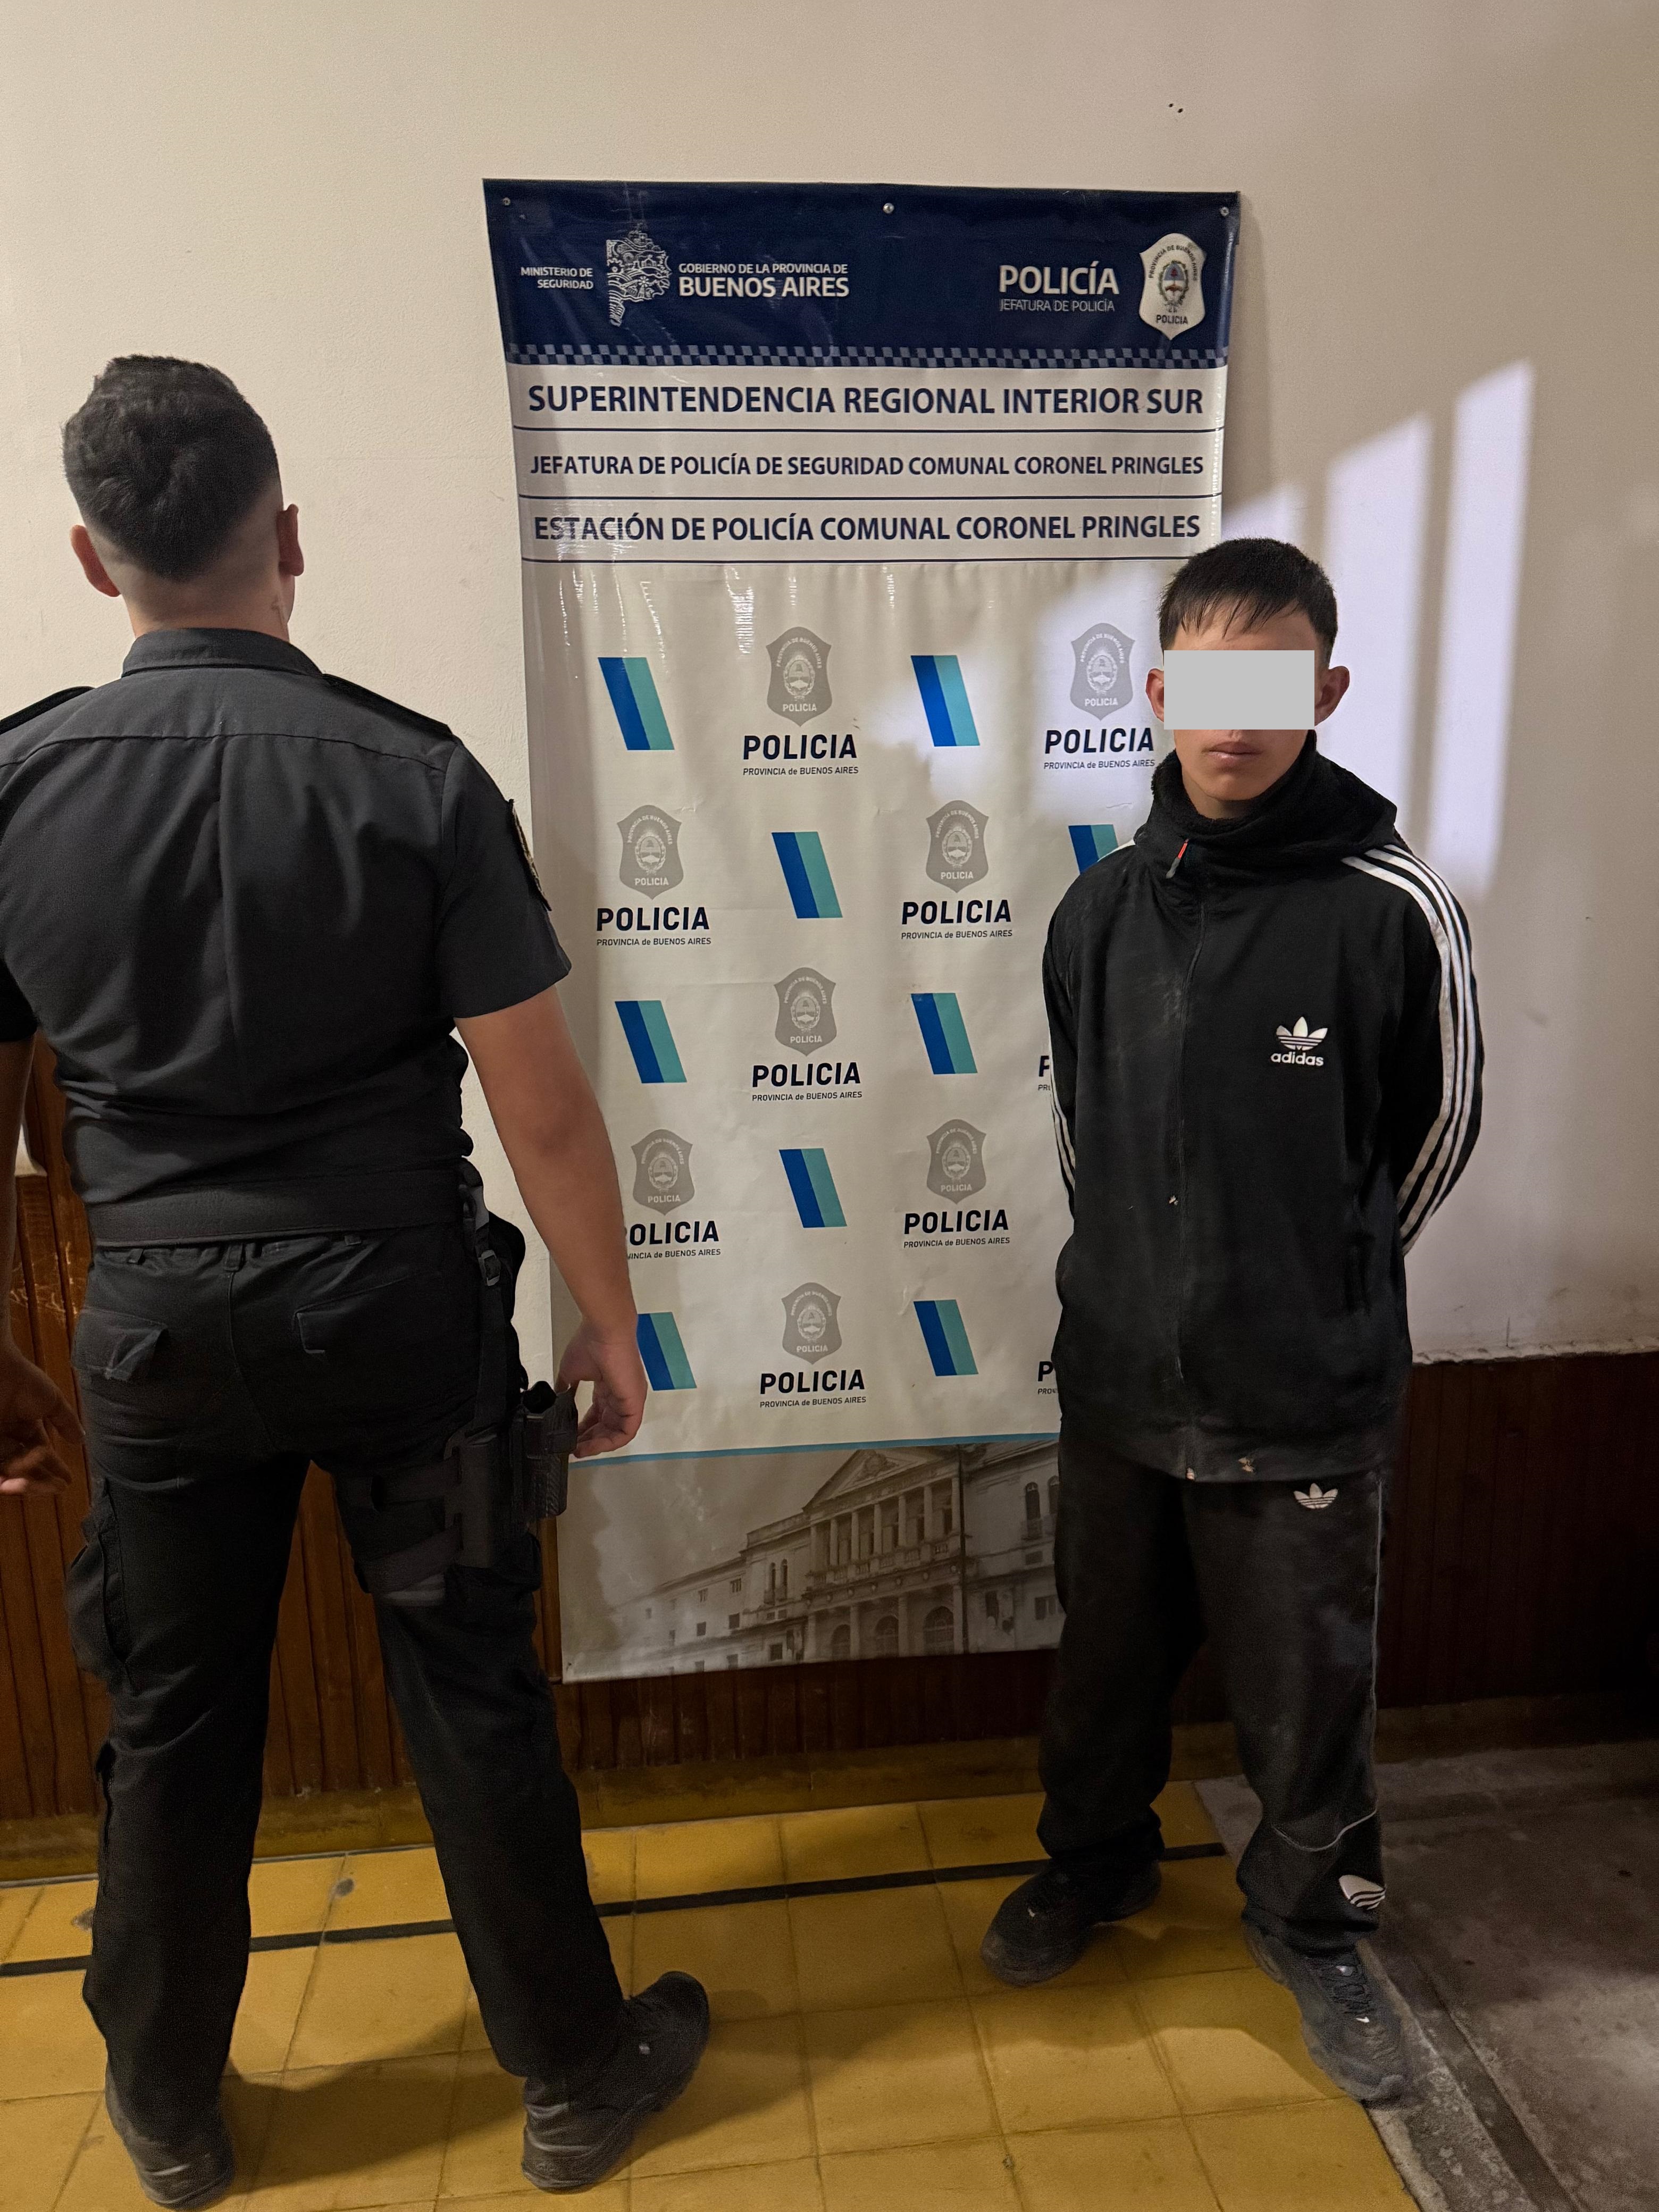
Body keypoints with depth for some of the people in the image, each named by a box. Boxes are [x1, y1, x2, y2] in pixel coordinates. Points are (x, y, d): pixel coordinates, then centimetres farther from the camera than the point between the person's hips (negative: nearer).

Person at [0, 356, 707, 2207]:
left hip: (159, 1326, 3)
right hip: (400, 1309, -2)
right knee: (473, 1698, 13)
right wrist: (609, 1324, -1)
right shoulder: (415, 776, -12)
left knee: (175, 1721, 19)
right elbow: (540, 1102, -13)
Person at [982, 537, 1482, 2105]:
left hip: (1304, 1404, -3)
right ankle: (1094, 1857, 49)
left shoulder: (1391, 910, -13)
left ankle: (1312, 1921, 43)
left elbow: (1433, 1135, 1)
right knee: (1108, 1653, 22)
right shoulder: (1101, 909, -2)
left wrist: (1321, 1293, 10)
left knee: (1308, 1691, 15)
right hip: (1119, 1379, 3)